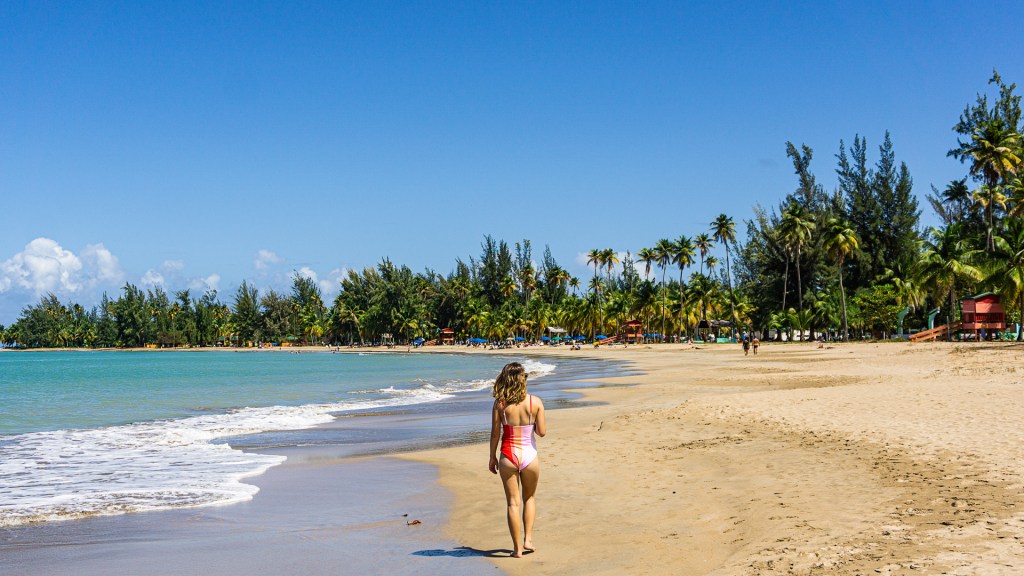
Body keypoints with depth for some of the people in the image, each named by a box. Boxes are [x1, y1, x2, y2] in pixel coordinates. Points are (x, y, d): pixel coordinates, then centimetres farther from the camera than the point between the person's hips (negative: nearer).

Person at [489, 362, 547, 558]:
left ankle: (517, 548, 10)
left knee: (513, 502, 8)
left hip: (508, 456, 0)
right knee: (529, 498, 23)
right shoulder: (535, 402, -7)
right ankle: (528, 539, 17)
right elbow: (542, 431, -6)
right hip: (529, 455, 0)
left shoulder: (500, 403, -7)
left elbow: (495, 434, -4)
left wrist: (492, 457, 7)